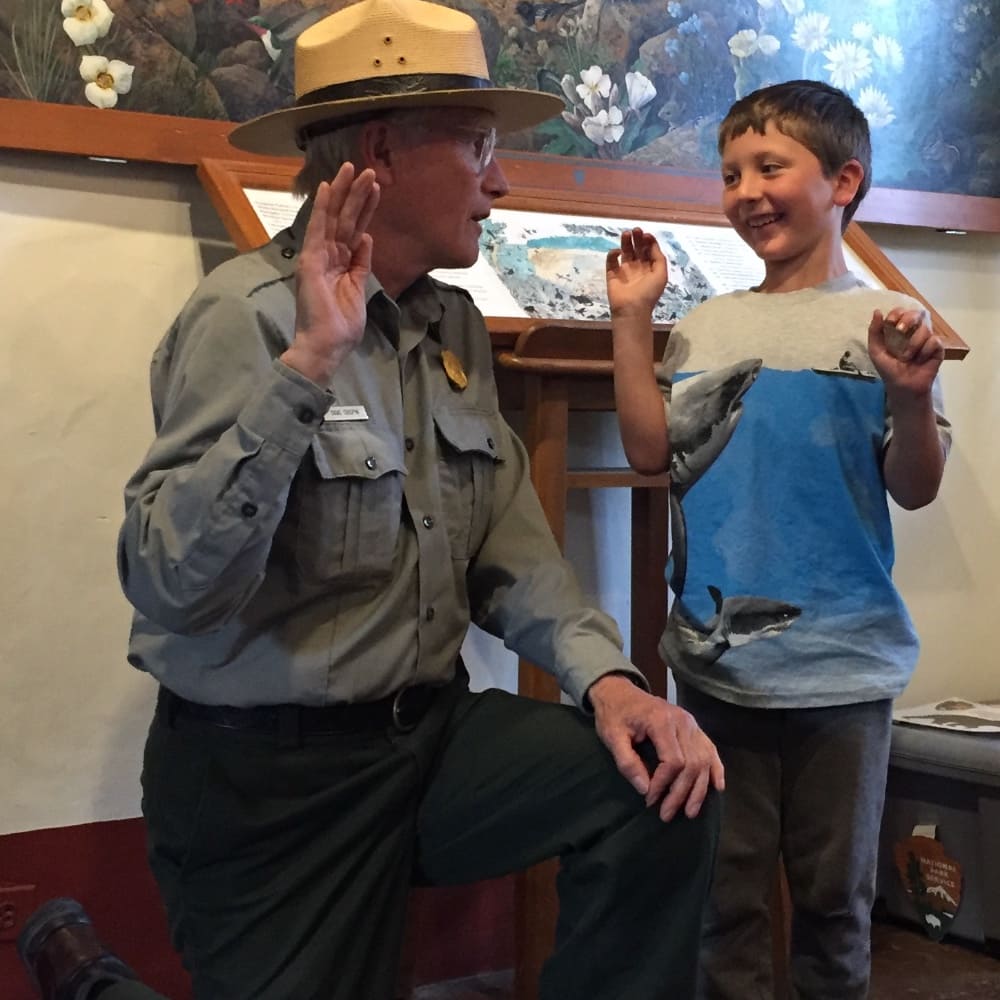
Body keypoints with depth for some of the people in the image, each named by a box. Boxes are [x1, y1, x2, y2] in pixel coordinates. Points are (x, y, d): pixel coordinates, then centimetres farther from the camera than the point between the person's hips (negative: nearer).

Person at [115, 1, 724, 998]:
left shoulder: (455, 325, 7)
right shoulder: (250, 314, -16)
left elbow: (510, 550, 6)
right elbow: (168, 588, -26)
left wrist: (606, 677, -12)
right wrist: (308, 365, -31)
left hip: (430, 731, 6)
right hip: (269, 777, -6)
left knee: (662, 786, -14)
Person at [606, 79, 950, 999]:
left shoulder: (887, 324, -4)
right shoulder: (705, 328, 7)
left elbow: (915, 489, -5)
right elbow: (652, 451, 0)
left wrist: (910, 398, -24)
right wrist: (631, 319, -1)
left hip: (842, 663, -3)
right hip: (716, 658, 3)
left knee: (834, 889, 12)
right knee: (725, 888, 13)